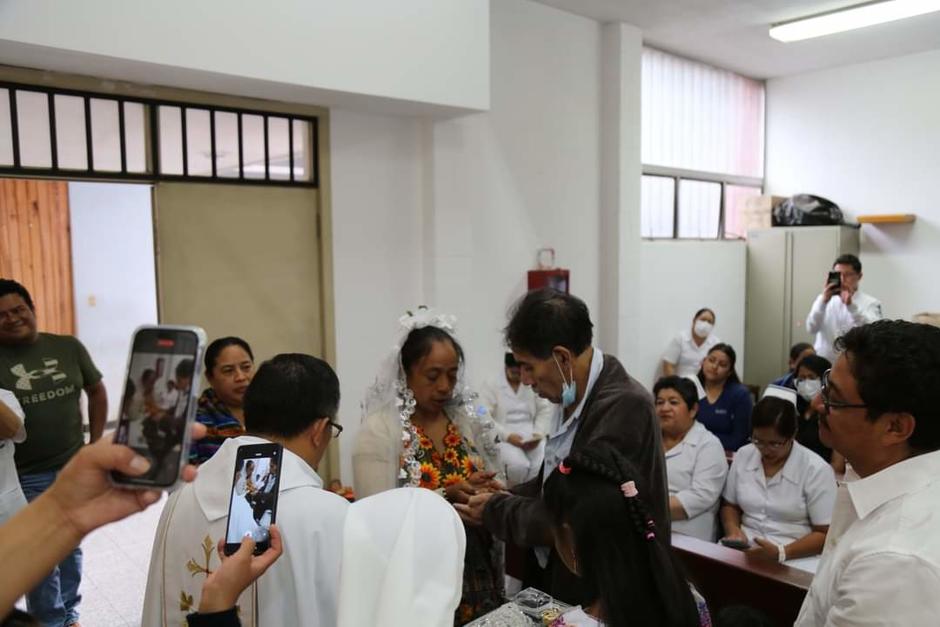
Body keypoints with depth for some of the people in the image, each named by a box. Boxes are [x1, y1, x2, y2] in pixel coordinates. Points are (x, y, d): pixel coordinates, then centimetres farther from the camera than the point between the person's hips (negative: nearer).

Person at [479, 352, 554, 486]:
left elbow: (546, 410, 8)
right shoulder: (491, 387, 5)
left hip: (532, 437, 3)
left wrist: (538, 433, -10)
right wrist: (507, 436, -18)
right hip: (504, 439, -3)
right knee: (518, 465, -31)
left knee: (545, 463, -27)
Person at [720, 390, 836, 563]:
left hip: (793, 560, -2)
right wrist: (733, 530, -6)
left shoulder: (817, 470, -8)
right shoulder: (743, 455, 5)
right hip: (744, 552, 2)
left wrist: (780, 553, -21)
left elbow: (825, 535, -7)